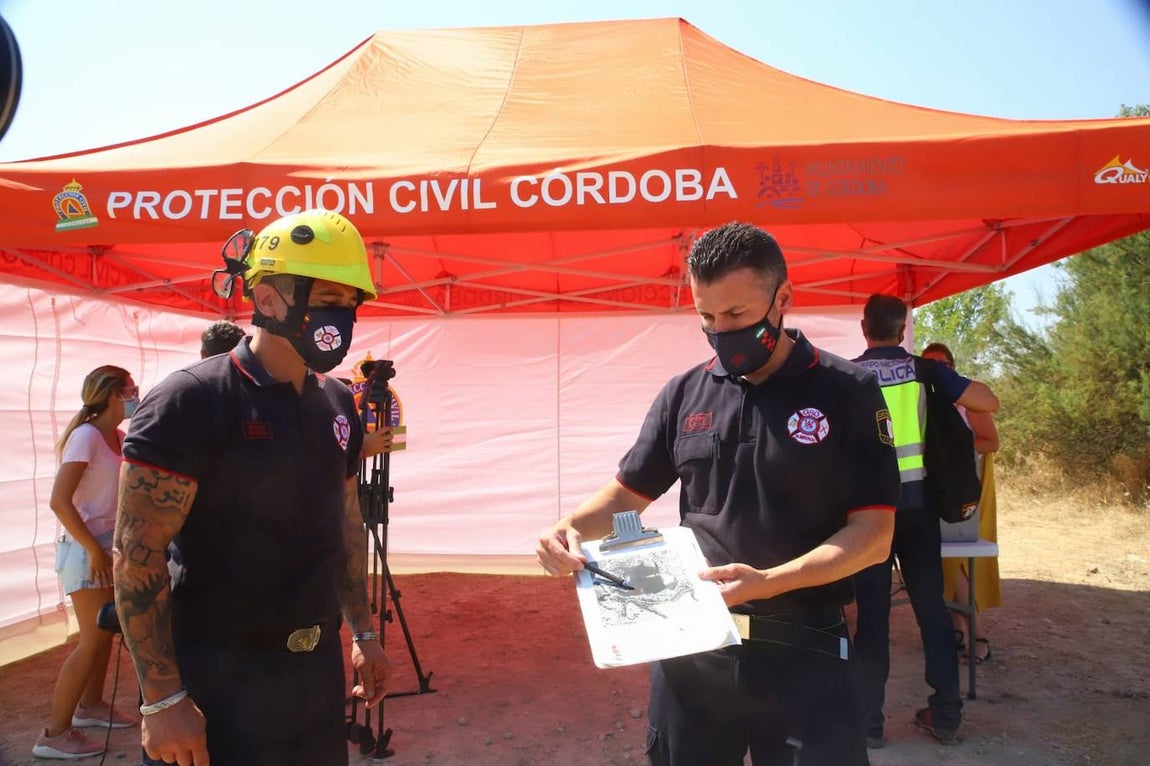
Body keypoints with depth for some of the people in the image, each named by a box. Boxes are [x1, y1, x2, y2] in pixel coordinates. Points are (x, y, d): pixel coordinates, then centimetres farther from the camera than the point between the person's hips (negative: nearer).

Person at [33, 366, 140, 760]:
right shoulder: (87, 436, -19)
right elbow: (59, 501, -24)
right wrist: (94, 550, -21)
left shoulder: (118, 437, 7)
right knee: (93, 640, -4)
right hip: (86, 550, -9)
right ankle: (55, 734, 6)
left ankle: (90, 705, 34)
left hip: (109, 546, 9)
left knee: (106, 631, 18)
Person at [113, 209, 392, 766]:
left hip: (318, 666, 7)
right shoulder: (192, 402, -15)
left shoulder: (337, 404, 5)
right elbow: (136, 554, -17)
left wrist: (362, 632, 14)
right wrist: (163, 697, -17)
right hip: (220, 677, -6)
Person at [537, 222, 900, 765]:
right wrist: (573, 526, -10)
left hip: (803, 650, -3)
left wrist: (769, 582, -24)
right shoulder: (684, 394, 3)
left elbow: (873, 534, -10)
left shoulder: (848, 392, -7)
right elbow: (629, 492, 11)